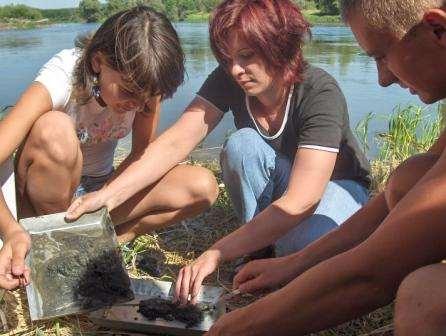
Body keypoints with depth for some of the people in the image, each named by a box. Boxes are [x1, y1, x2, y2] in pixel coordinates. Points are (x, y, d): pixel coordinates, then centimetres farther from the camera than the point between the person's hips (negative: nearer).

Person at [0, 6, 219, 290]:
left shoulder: (144, 83, -16)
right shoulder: (62, 80, -29)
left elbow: (144, 150, -7)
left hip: (103, 186, 4)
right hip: (48, 198, -3)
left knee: (203, 186, -17)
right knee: (54, 130, -38)